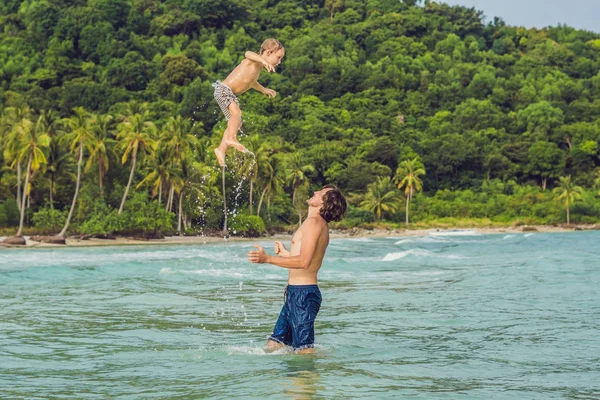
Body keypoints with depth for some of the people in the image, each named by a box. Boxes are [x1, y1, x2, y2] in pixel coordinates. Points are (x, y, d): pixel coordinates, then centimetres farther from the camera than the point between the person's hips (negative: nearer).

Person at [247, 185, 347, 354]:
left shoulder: (313, 222, -13)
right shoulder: (320, 225, 18)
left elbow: (304, 261, -25)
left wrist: (267, 258, -27)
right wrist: (285, 253, 30)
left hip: (303, 294, -10)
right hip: (296, 293, 10)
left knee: (304, 349, -7)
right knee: (273, 345, 13)